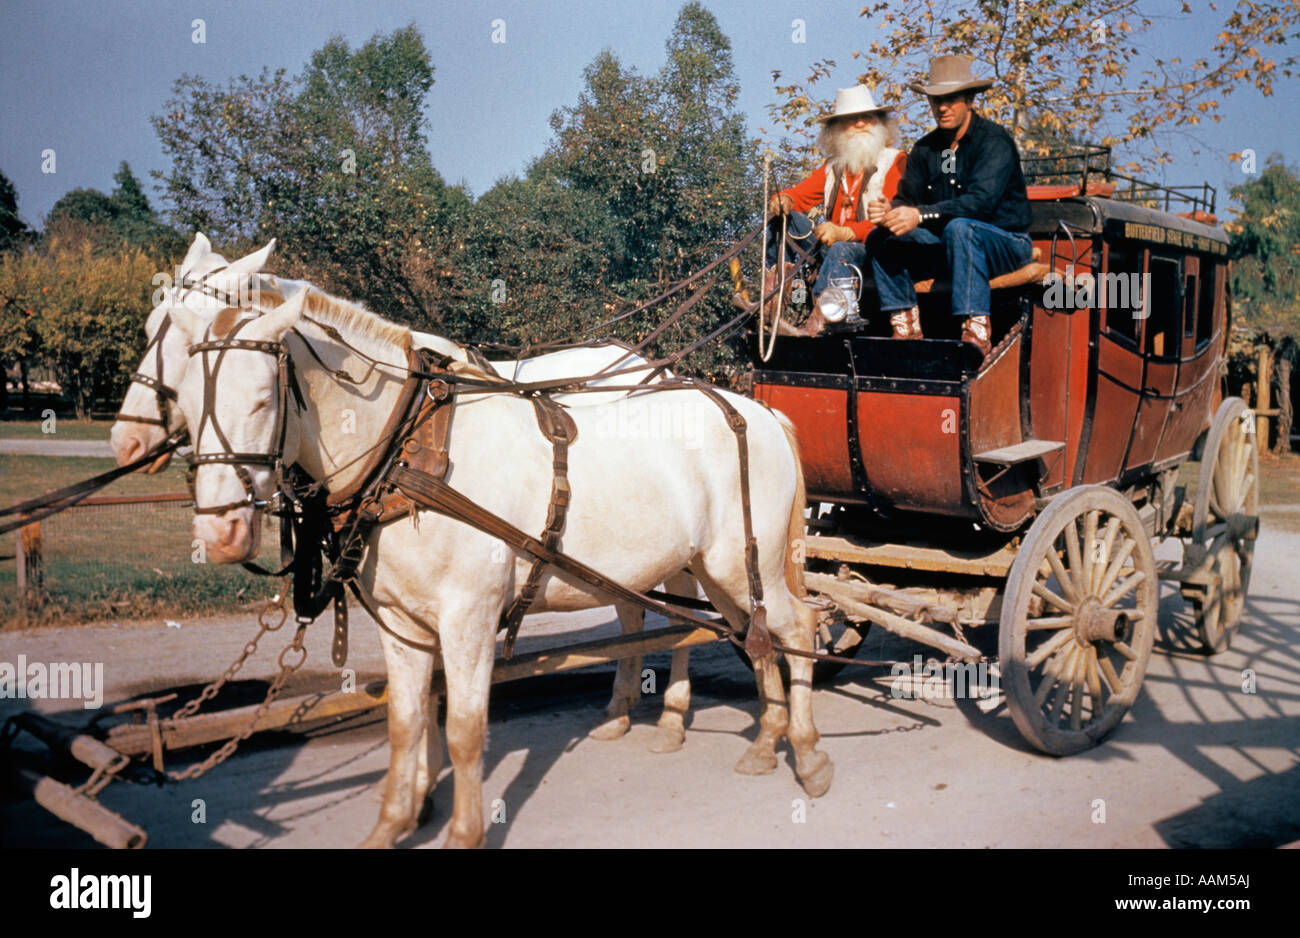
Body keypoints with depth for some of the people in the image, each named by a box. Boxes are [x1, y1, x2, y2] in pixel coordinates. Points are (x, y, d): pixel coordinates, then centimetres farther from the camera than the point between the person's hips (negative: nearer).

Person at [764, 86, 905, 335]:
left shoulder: (896, 162, -1)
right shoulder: (833, 165, 20)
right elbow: (801, 194, 18)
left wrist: (846, 232, -31)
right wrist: (784, 199, -11)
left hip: (868, 245, -6)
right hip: (829, 241, 7)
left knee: (840, 250, -38)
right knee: (783, 217, -7)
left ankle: (815, 326, -49)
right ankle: (773, 291, -17)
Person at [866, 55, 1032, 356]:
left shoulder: (995, 141, -14)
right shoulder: (925, 148, 7)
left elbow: (980, 201, -28)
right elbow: (908, 197, 0)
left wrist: (921, 215, -39)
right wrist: (890, 210, -26)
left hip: (1005, 243, -6)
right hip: (947, 245, 6)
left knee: (959, 227, -38)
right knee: (881, 238, -13)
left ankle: (976, 330, -39)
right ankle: (906, 327, -13)